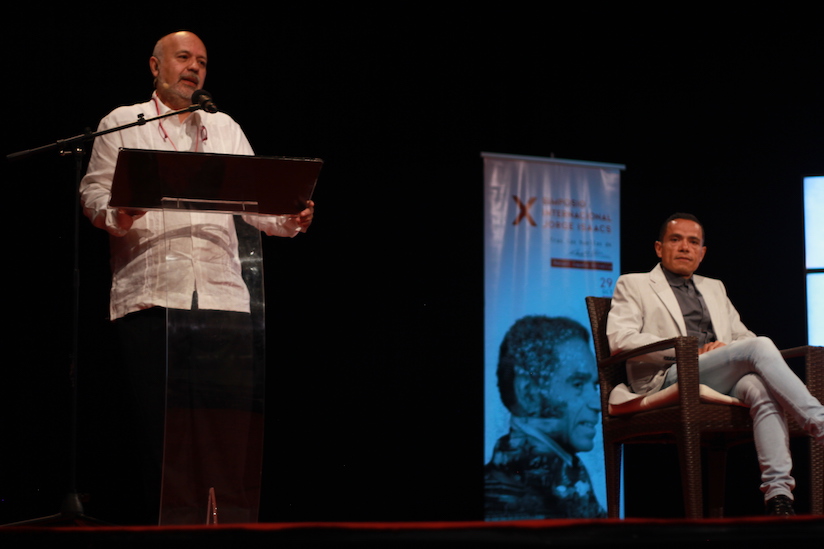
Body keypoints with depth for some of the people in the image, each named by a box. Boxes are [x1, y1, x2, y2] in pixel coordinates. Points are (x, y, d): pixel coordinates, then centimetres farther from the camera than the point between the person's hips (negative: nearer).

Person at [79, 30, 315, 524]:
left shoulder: (226, 129, 23)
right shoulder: (123, 123, 14)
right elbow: (94, 191, 7)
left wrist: (290, 219, -5)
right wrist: (115, 216, -16)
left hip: (222, 296, 3)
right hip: (149, 294, -2)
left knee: (233, 425, -4)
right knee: (160, 425, -3)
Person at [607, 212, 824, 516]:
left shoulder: (714, 288, 35)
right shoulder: (634, 285, 17)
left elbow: (744, 337, 29)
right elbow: (620, 340, -1)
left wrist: (725, 347, 2)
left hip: (727, 382, 5)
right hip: (671, 378, -5)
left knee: (761, 387, -35)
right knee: (761, 347, -30)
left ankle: (778, 494, -46)